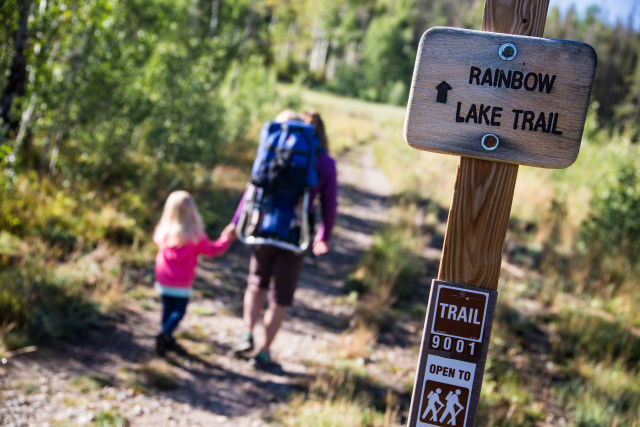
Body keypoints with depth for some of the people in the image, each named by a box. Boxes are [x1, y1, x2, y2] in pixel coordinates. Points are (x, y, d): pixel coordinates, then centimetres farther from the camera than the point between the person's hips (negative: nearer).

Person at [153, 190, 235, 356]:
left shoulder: (164, 231, -7)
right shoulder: (196, 235, -15)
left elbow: (157, 239, 17)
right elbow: (212, 250, -1)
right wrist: (227, 238, 13)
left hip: (163, 280, 4)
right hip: (182, 283, -3)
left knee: (167, 308, 17)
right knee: (179, 311, 4)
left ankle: (167, 339, 22)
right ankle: (165, 334, -17)